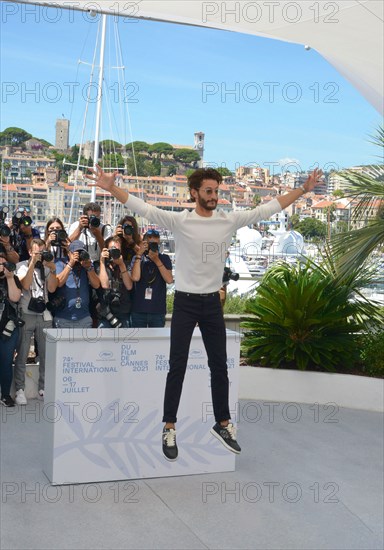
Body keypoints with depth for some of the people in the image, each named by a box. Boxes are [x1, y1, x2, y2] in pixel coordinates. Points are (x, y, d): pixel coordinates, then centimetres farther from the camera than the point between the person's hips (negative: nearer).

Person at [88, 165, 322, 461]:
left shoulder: (230, 220, 0)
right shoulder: (180, 220, -10)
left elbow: (267, 209, 5)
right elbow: (144, 208, -19)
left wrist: (304, 189, 6)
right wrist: (111, 188, -31)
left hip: (213, 302, 4)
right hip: (185, 302, -4)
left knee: (220, 366, 11)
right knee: (177, 368, 2)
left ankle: (223, 424, 26)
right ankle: (170, 428, 12)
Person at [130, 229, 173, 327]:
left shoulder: (164, 259, 5)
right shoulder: (137, 258, 3)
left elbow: (169, 280, -8)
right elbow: (135, 278, -14)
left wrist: (157, 260, -14)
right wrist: (139, 255, -12)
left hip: (158, 310, 0)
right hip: (139, 309, 0)